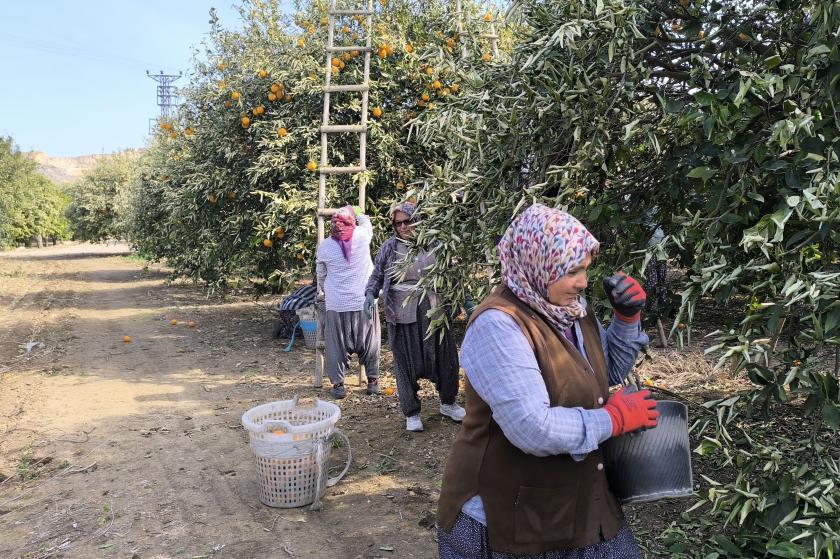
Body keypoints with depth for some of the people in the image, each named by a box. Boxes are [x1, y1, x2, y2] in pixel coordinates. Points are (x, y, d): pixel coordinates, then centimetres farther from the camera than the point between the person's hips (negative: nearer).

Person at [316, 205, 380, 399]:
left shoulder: (325, 246, -2)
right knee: (368, 343, 13)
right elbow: (366, 222, 17)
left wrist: (325, 291, 31)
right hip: (364, 301, 0)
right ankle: (373, 381, 21)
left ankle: (338, 384, 13)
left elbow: (320, 275, 13)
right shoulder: (361, 236, -7)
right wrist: (356, 213, 35)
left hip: (336, 305, 0)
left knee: (337, 345, 9)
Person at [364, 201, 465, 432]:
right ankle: (412, 413, 21)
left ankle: (448, 403, 34)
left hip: (434, 310, 2)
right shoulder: (389, 248, 0)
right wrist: (370, 295, -12)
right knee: (406, 362, 5)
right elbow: (376, 276, 6)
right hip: (403, 313, -1)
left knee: (445, 358, 11)